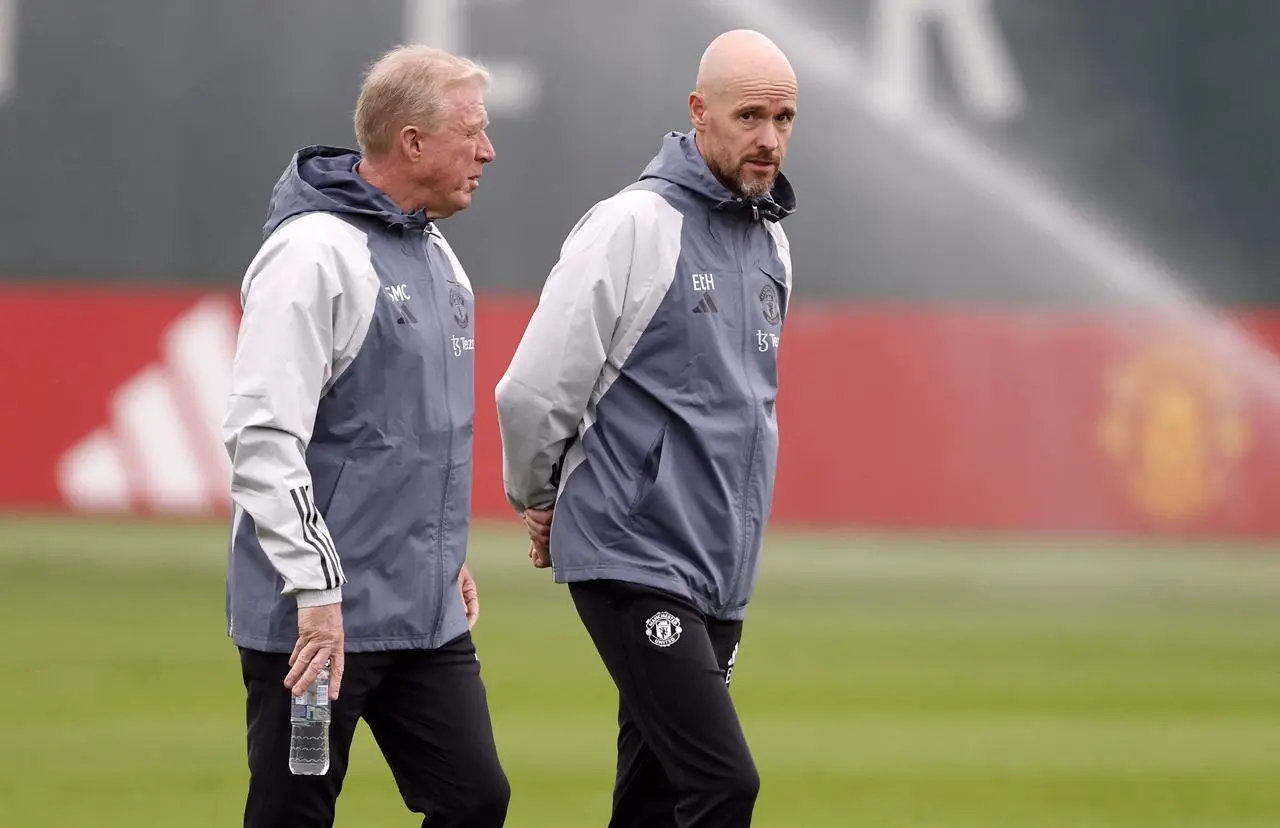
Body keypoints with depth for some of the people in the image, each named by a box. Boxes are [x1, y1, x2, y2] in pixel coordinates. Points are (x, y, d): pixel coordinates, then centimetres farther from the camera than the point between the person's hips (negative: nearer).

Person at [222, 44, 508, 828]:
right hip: (321, 616, -8)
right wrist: (315, 590, -23)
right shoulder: (314, 255, -15)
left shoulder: (438, 257, 14)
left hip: (429, 616, 8)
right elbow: (262, 435, -21)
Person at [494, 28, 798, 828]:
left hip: (721, 576, 7)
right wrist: (540, 500, 5)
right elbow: (534, 389, -10)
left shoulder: (772, 243, 12)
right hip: (635, 560, -7)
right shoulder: (634, 226, -12)